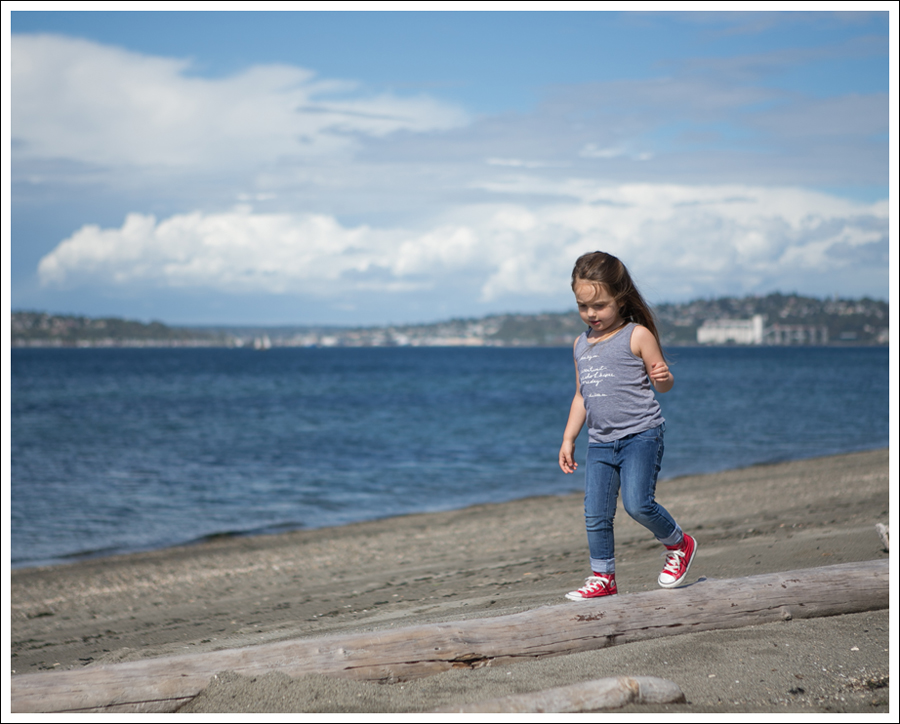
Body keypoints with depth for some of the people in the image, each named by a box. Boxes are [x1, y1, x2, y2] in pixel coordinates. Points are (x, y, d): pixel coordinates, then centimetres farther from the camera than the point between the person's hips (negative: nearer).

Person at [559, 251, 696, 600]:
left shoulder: (637, 336, -4)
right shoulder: (581, 345, 15)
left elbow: (663, 384, -2)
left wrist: (663, 377, -26)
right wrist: (568, 439, 18)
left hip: (640, 434, -6)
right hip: (600, 442, 6)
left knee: (637, 503, -17)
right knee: (595, 515, 2)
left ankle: (679, 544, 9)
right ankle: (602, 577, 15)